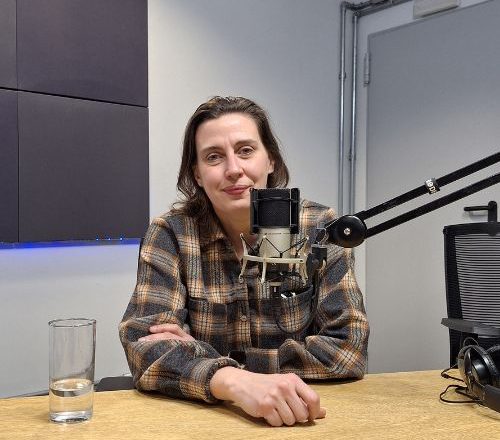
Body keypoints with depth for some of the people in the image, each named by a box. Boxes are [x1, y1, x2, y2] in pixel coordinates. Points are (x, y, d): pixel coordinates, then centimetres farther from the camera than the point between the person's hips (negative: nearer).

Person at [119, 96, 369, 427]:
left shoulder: (320, 229, -7)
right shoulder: (170, 234, -6)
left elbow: (349, 347, -13)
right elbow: (144, 345, -16)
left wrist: (194, 356, -17)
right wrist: (238, 382, -35)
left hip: (300, 420, 0)